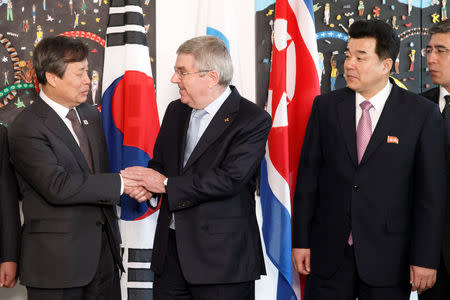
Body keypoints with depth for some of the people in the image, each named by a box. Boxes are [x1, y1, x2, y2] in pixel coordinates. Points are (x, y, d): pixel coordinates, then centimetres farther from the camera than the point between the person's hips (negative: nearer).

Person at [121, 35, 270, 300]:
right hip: (170, 249, 6)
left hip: (222, 256, -6)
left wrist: (166, 184, -17)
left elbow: (229, 179, -22)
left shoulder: (253, 120, -12)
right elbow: (159, 161, 18)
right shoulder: (176, 111, 12)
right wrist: (145, 183, -7)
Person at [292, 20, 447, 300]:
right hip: (328, 253, 2)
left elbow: (431, 192, -5)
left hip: (387, 256, -2)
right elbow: (308, 175, 5)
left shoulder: (422, 114, -4)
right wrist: (301, 241, 1)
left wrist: (426, 258, -7)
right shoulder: (326, 106, 4)